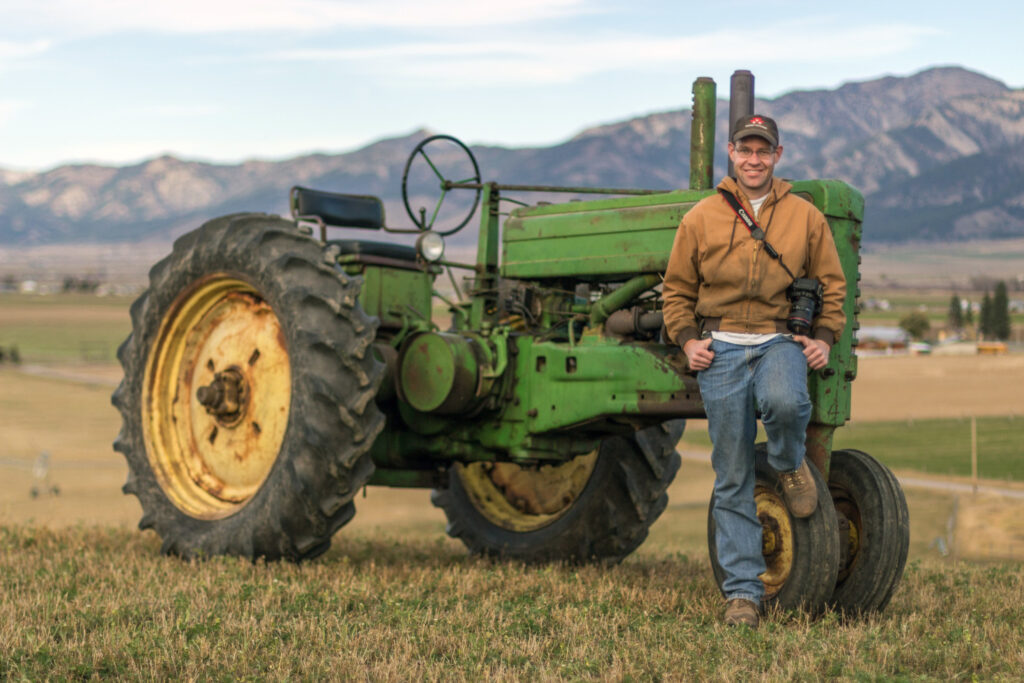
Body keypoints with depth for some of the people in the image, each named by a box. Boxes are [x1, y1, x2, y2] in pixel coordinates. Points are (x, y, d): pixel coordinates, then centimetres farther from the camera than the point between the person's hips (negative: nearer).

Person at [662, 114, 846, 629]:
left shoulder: (805, 217, 9)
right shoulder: (701, 218, 8)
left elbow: (832, 285, 16)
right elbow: (677, 289, 15)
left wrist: (824, 338, 3)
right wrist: (687, 340, 1)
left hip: (780, 341, 0)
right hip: (721, 348, 1)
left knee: (785, 403, -37)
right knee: (733, 479, -1)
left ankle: (790, 465, 0)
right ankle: (742, 592, 5)